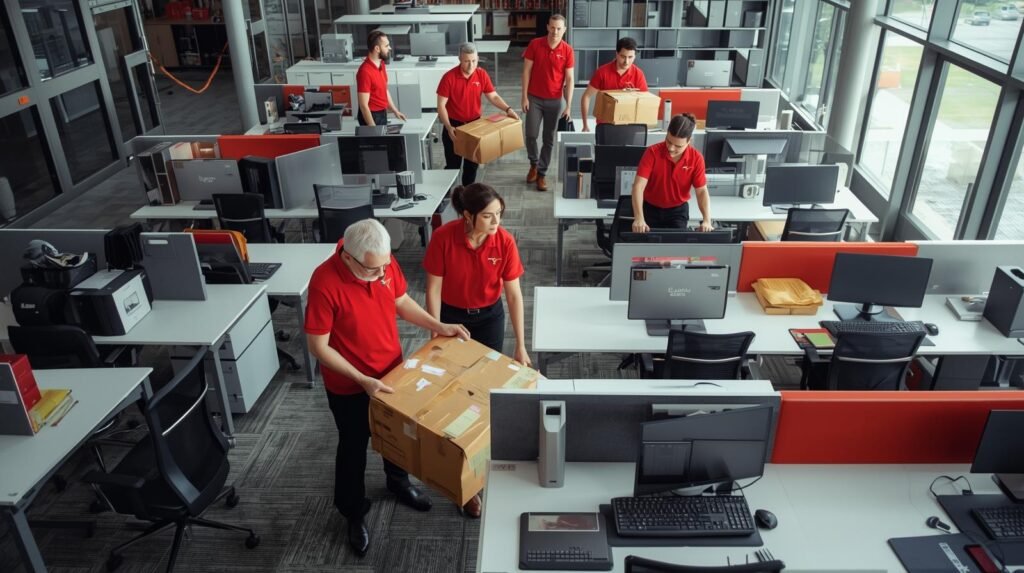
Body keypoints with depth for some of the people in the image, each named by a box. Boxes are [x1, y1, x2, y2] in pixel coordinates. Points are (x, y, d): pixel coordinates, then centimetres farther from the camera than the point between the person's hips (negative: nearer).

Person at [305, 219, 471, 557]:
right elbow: (318, 346, -24)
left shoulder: (385, 264, -15)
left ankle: (398, 481, 55)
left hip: (391, 370, 6)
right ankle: (354, 514, 40)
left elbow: (401, 302, 4)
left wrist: (439, 327, -4)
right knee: (353, 447, 15)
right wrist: (363, 380, -28)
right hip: (349, 385, -5)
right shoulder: (325, 284, -32)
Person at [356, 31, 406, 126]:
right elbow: (364, 105, -23)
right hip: (371, 116, -9)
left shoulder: (381, 64, 4)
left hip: (382, 114, 9)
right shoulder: (365, 71, -23)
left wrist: (395, 111, 14)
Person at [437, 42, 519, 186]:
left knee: (472, 162, 14)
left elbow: (493, 96, 0)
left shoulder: (482, 74, -7)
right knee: (453, 164, 3)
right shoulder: (449, 77, -18)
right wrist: (448, 128, -27)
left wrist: (508, 109, -17)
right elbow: (441, 105, -17)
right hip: (454, 124, -4)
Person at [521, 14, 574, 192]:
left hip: (554, 101, 1)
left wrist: (568, 105, -8)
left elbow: (569, 79, -4)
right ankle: (534, 164, 23)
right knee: (531, 135, -5)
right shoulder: (535, 44, -7)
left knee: (549, 139, 5)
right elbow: (526, 71, -3)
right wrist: (524, 96, -8)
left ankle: (541, 174, 17)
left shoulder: (567, 50, -6)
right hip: (534, 98, 0)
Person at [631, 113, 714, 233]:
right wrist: (639, 218, -41)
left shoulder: (696, 158, -15)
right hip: (651, 209, -1)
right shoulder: (652, 152, -21)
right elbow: (639, 186, -28)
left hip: (678, 210, 1)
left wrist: (707, 221, -30)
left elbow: (702, 191, -13)